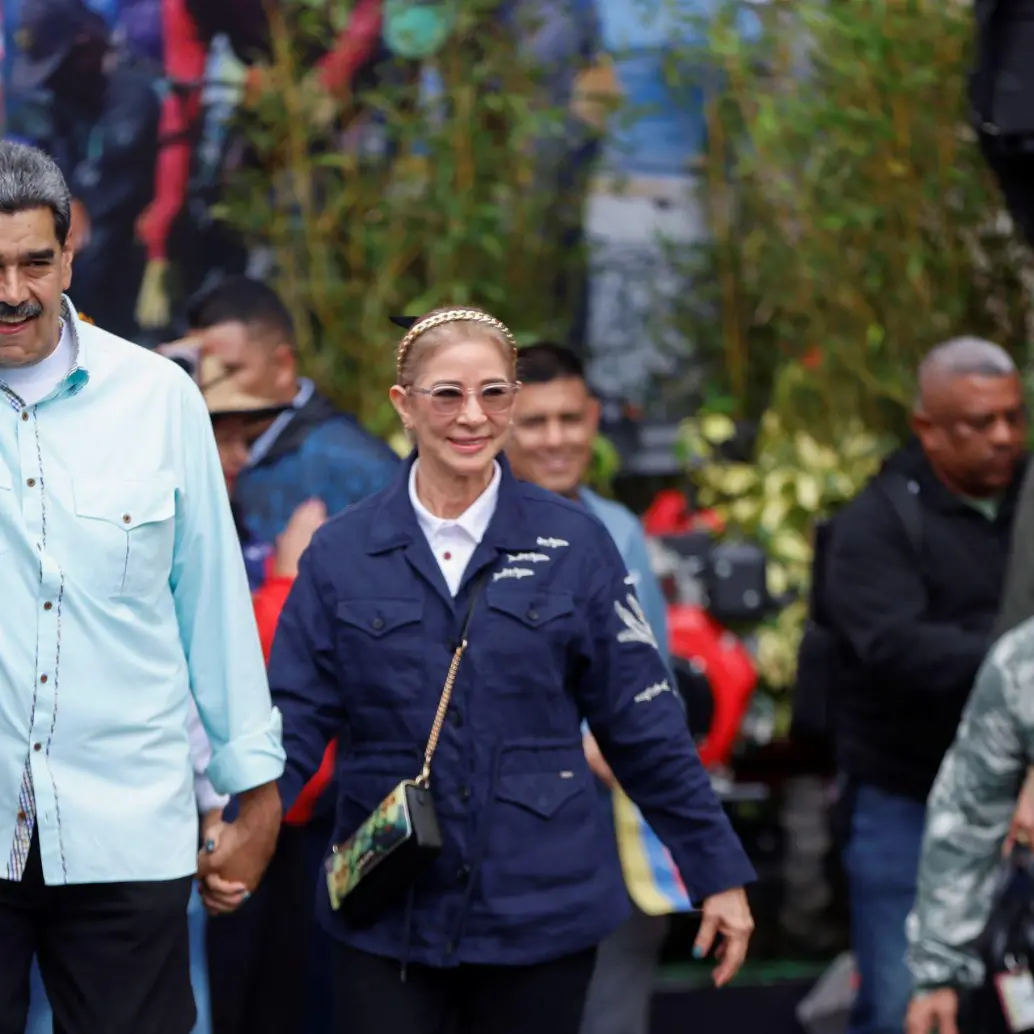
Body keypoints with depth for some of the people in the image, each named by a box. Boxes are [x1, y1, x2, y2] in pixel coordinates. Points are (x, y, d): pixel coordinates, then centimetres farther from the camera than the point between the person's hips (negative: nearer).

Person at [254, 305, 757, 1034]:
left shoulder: (575, 544, 1)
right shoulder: (343, 551, 1)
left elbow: (643, 725, 4)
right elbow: (293, 720, 0)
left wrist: (720, 872, 4)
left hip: (540, 912, 0)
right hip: (386, 917, 0)